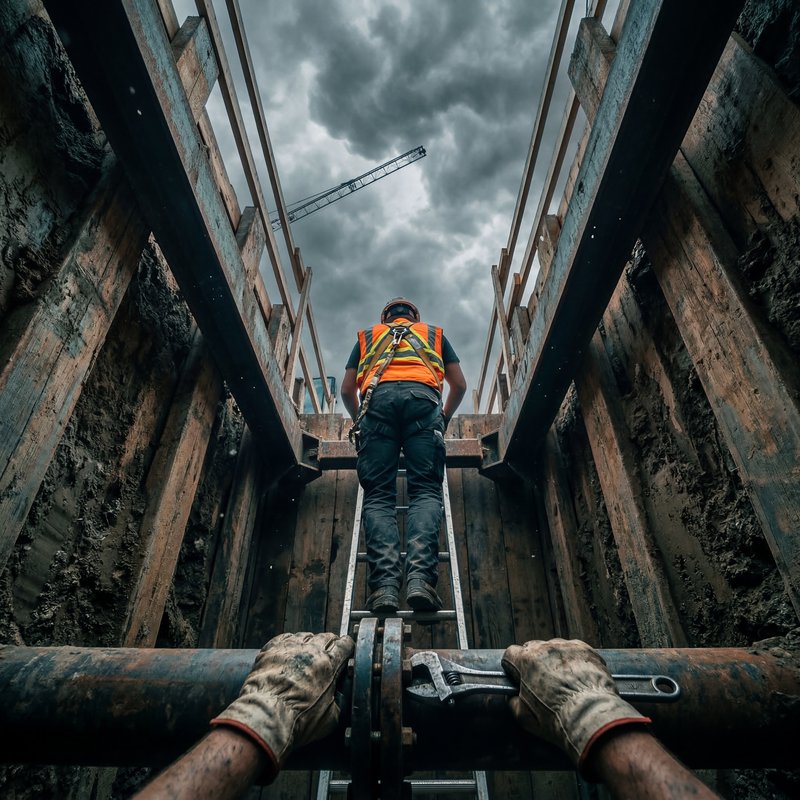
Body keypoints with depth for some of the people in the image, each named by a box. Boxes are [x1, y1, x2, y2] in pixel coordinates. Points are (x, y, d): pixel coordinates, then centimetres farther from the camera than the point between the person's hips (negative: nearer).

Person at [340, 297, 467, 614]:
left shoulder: (367, 336, 35)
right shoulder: (434, 334, 34)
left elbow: (347, 390, 28)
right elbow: (459, 385, 28)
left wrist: (361, 421, 44)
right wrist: (443, 419, 42)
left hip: (378, 398, 0)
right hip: (422, 397, 0)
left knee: (378, 495, -7)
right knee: (426, 491, -8)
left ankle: (384, 584, -25)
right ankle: (420, 578, -29)